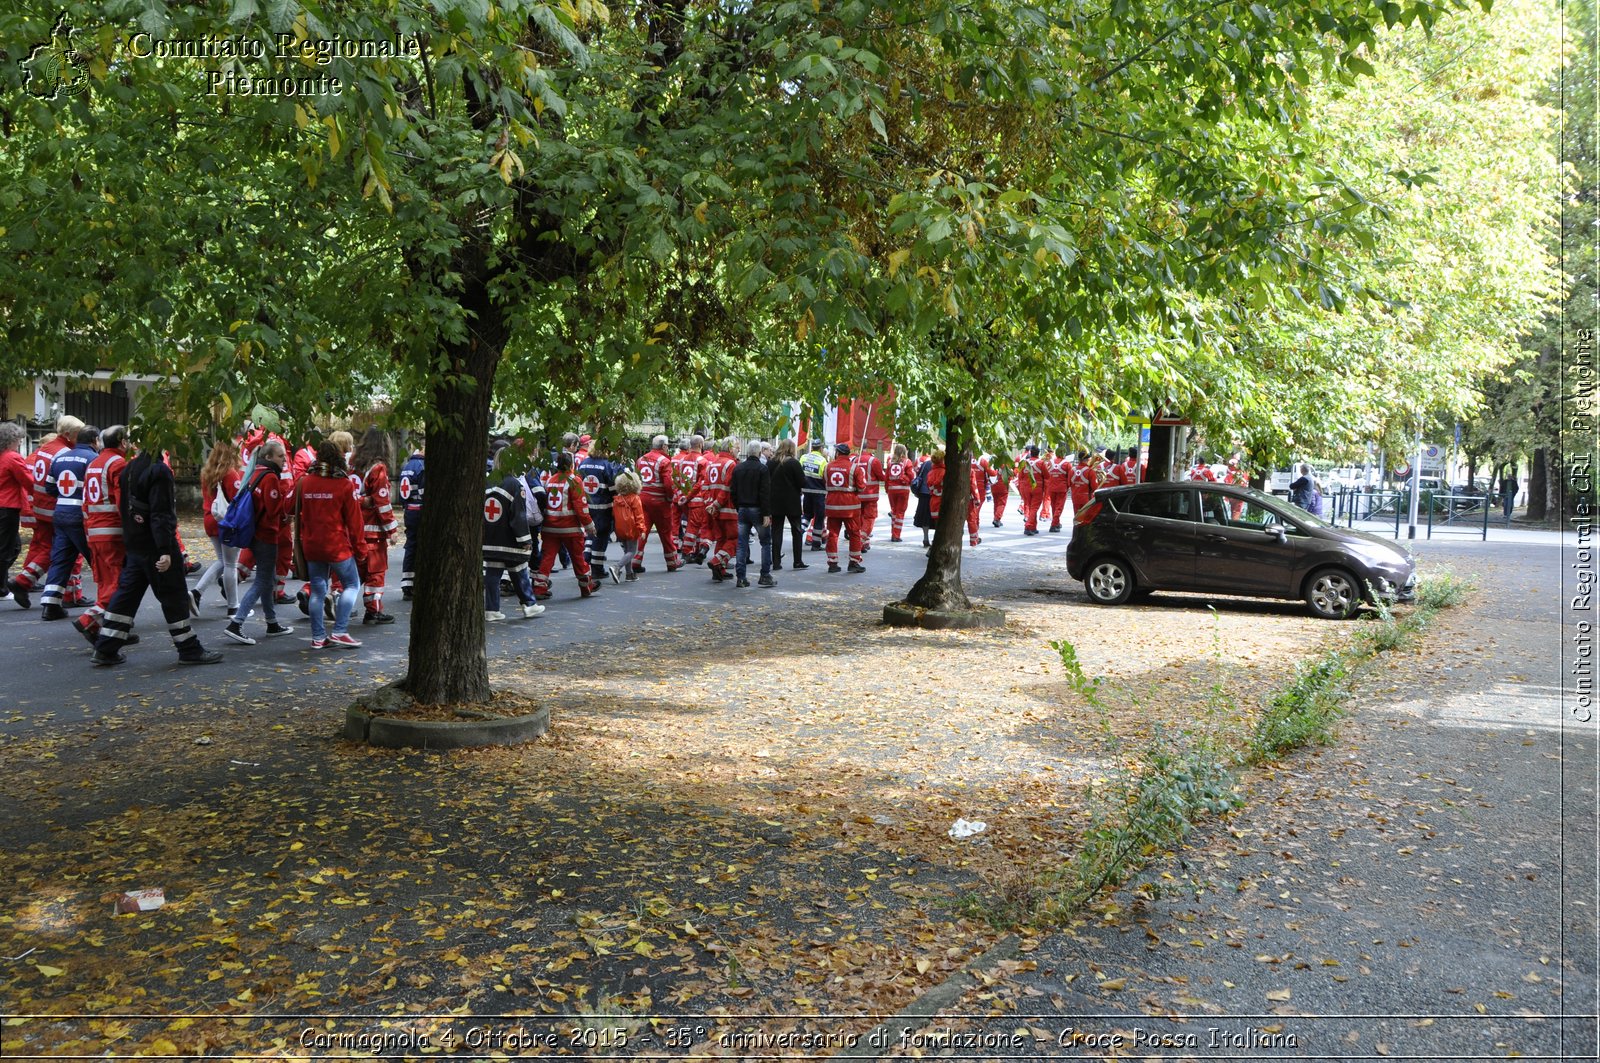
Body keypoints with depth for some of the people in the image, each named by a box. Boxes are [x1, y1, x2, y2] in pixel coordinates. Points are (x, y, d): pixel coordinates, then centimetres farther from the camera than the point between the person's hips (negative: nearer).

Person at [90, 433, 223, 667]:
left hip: (134, 544, 9)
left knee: (127, 593, 12)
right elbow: (160, 514, -22)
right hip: (155, 546, -8)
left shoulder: (129, 469, 11)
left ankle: (106, 649, 12)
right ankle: (189, 650, 7)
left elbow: (125, 506, 17)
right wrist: (165, 550, -25)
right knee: (174, 596, 0)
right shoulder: (158, 471, -17)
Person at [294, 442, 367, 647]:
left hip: (311, 546, 5)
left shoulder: (304, 482, 2)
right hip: (337, 545, -4)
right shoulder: (345, 485, -10)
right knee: (351, 584, 9)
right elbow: (353, 518, -7)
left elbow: (297, 512, 10)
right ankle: (340, 632, 0)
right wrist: (360, 544, 2)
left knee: (317, 590, 11)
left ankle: (318, 637, 13)